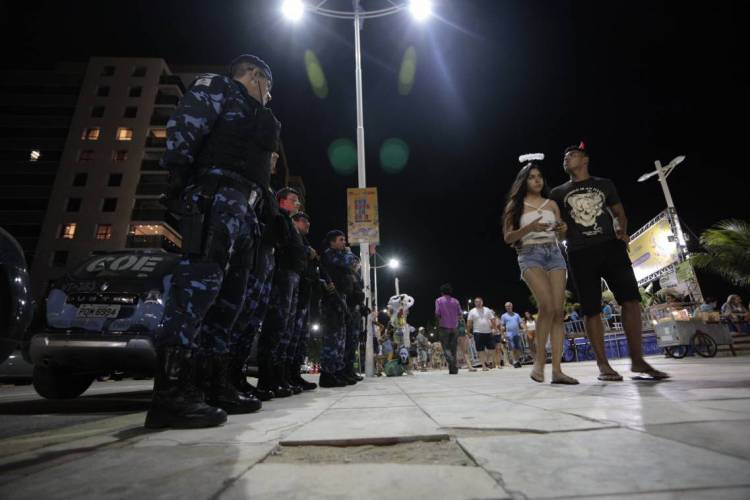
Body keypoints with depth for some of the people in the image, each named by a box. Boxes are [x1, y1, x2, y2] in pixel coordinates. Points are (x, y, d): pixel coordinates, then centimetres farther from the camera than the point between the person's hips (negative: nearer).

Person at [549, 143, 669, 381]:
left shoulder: (604, 184, 17)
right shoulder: (558, 193, 15)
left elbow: (619, 212, 18)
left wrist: (622, 231, -1)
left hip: (611, 247, 1)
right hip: (580, 254, -1)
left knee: (631, 299, -9)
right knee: (591, 310, -2)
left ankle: (637, 359, 2)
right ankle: (603, 364, 3)